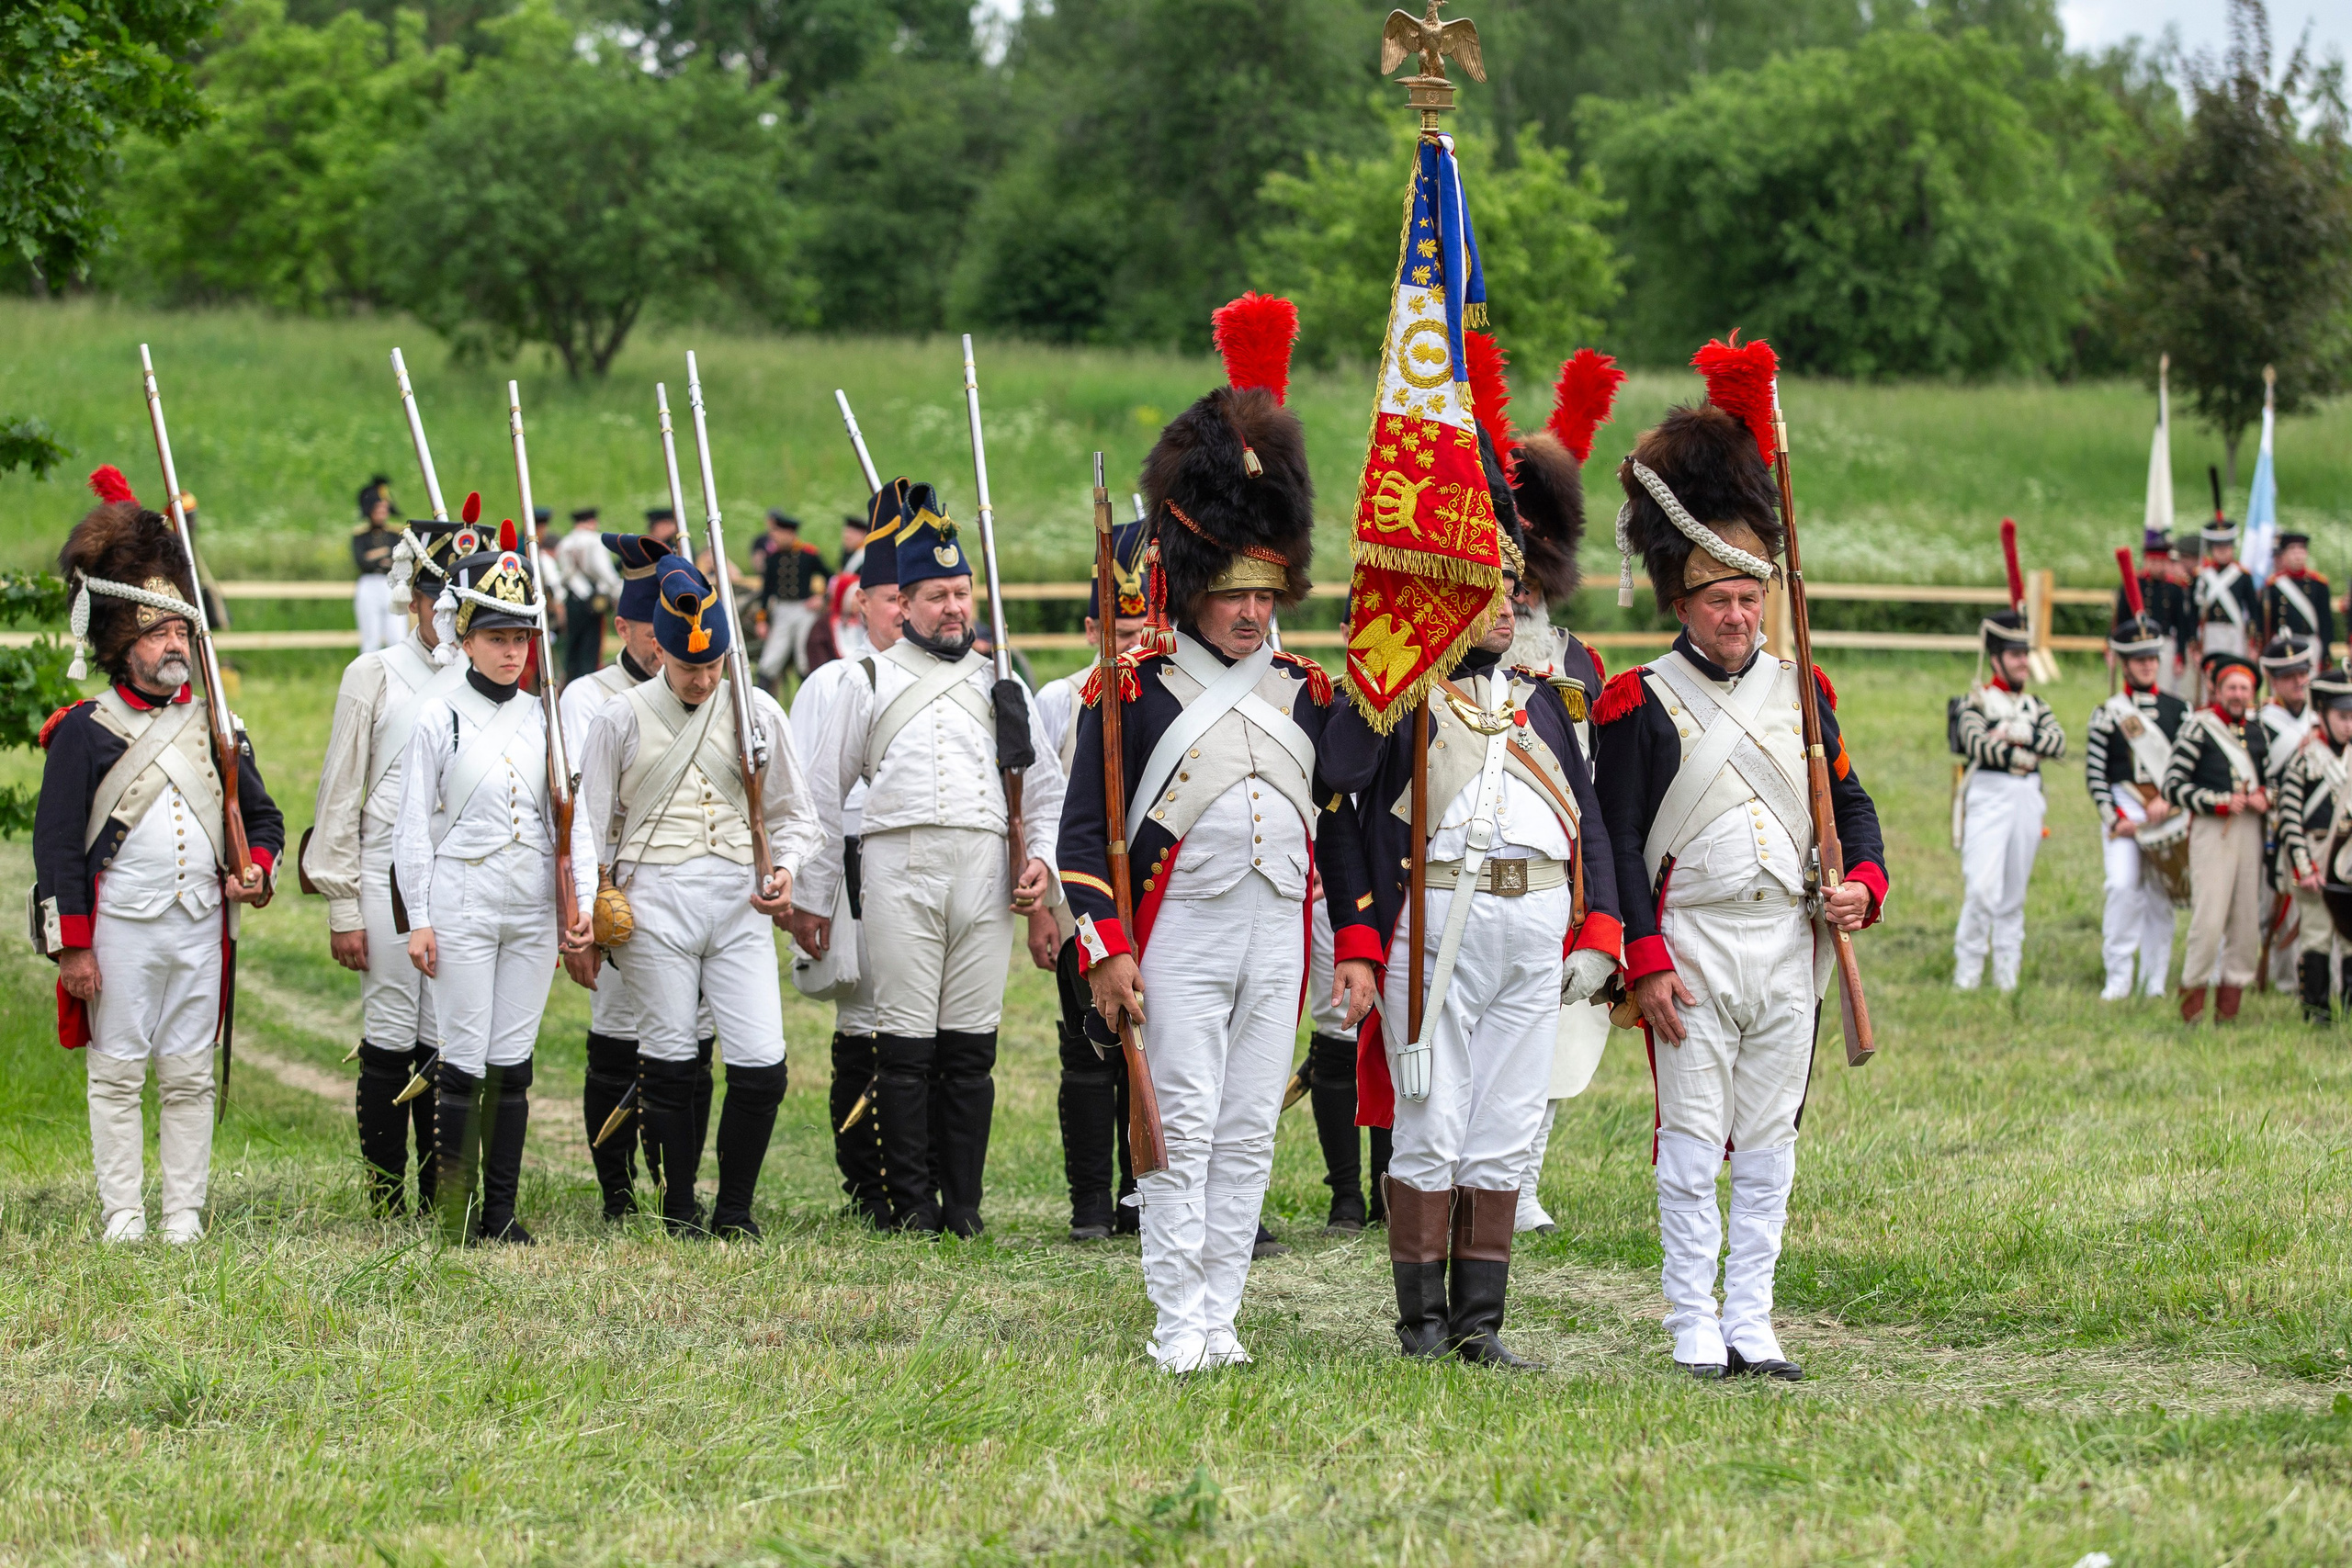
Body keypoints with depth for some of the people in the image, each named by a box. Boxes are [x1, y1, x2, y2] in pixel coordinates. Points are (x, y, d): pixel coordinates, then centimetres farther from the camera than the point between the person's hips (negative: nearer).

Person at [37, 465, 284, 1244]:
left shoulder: (214, 726, 11)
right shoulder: (85, 732, -3)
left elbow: (262, 817, 18)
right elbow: (57, 845, -4)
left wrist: (255, 873, -4)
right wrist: (72, 947, -10)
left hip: (201, 926, 4)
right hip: (119, 930, -4)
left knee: (189, 1076, 6)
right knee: (117, 1075, 1)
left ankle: (185, 1212, 11)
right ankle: (122, 1215, 5)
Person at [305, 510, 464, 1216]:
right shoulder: (374, 675, 1)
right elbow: (341, 795, 1)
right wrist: (342, 909, -3)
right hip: (389, 873, -3)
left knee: (446, 1040, 4)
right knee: (390, 1035, -2)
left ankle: (441, 1204, 10)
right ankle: (387, 1205, 2)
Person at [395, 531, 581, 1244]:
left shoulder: (542, 719, 9)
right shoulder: (438, 716, -3)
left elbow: (560, 817, 14)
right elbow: (413, 823, -3)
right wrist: (418, 918, -7)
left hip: (532, 913, 4)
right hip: (462, 906, -4)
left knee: (513, 1059, 5)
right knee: (464, 1059, -5)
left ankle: (501, 1210, 10)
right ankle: (455, 1213, 2)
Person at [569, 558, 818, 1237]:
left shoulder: (757, 711, 9)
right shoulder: (621, 718, 5)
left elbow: (793, 811, 17)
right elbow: (588, 823, 7)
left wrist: (784, 867, -2)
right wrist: (587, 911, -5)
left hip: (740, 901, 1)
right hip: (655, 900, -1)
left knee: (762, 1065, -8)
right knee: (669, 1063, 1)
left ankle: (735, 1209, 8)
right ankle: (679, 1213, 13)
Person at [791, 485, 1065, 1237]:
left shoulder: (1000, 686, 17)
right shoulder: (870, 683, 12)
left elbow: (1045, 785, 21)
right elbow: (823, 794, 13)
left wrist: (1042, 857, 4)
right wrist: (811, 896, 9)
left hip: (984, 869, 2)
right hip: (899, 870, -2)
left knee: (972, 1045, 1)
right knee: (906, 1043, -5)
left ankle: (963, 1201, 7)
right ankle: (912, 1202, 0)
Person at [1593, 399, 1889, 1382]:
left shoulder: (1800, 691, 10)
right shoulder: (1643, 704, -4)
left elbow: (1850, 802, 17)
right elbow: (1619, 841, -6)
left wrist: (1863, 882, -3)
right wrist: (1645, 962, -12)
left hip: (1790, 943, 4)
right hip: (1692, 948, -4)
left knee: (1769, 1145, 6)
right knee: (1693, 1146, -2)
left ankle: (1750, 1326, 11)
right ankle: (1695, 1331, 2)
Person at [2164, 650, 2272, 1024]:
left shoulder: (2256, 730, 14)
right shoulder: (2198, 727, -4)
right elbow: (2173, 786, -7)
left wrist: (2264, 796, 1)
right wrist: (2219, 803, -15)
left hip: (2250, 827, 6)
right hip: (2210, 828, -6)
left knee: (2247, 922, 5)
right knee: (2209, 920, -14)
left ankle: (2229, 1006, 12)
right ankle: (2192, 1002, -2)